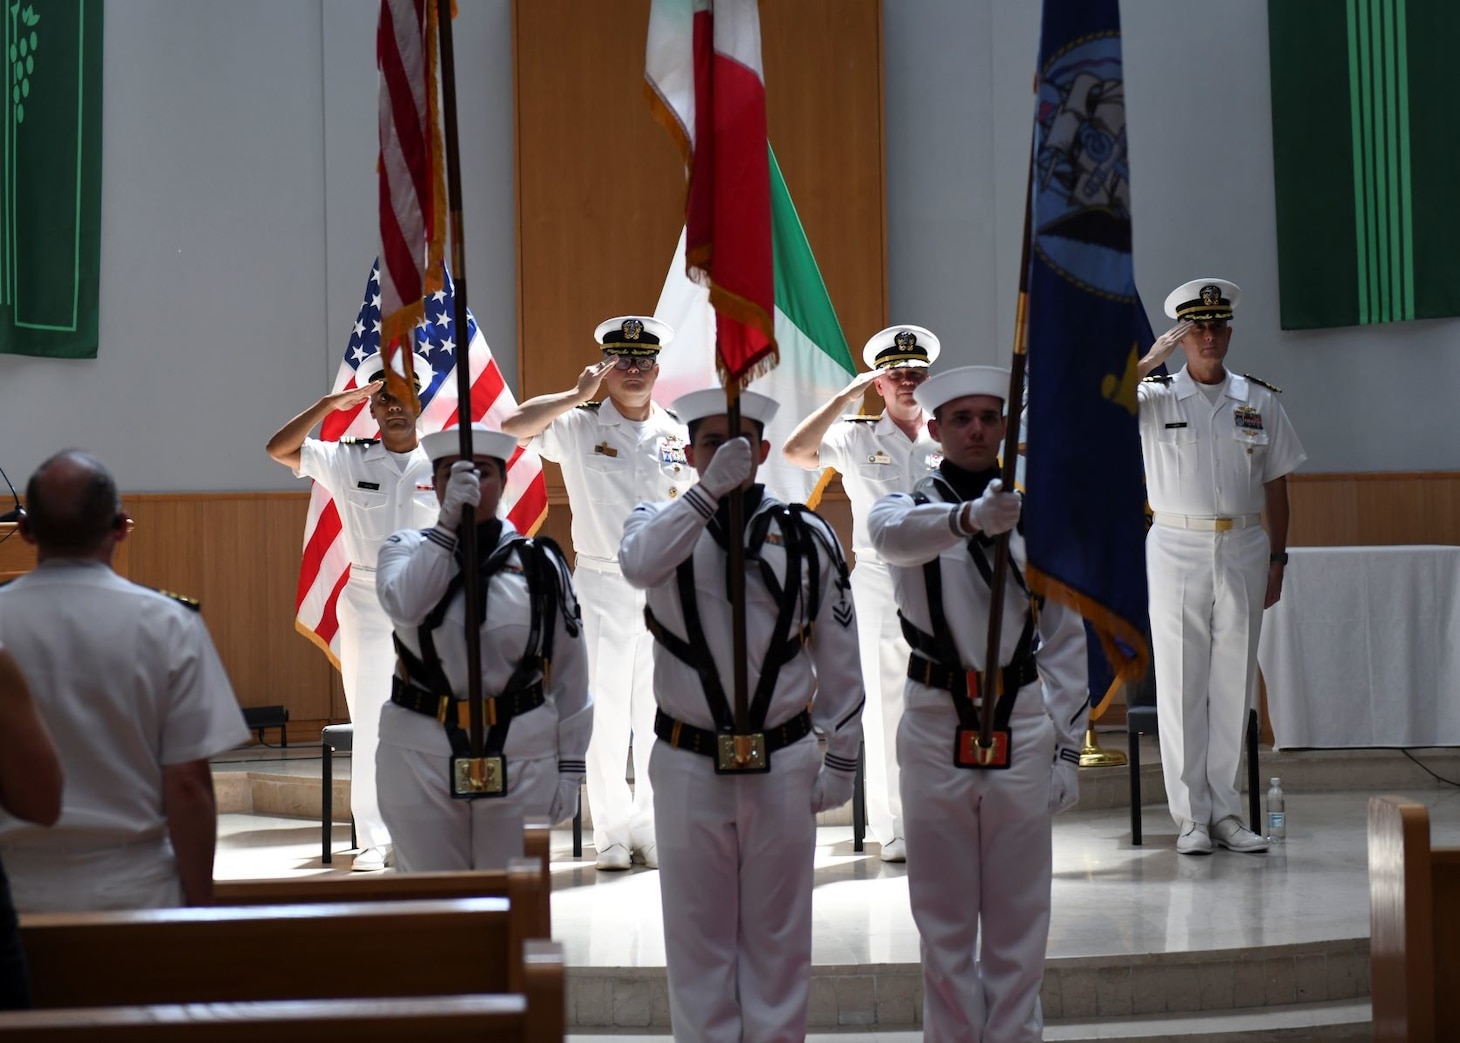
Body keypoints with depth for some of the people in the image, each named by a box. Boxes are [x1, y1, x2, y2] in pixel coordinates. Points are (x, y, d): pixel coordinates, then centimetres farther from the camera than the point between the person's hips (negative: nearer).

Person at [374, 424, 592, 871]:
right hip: (422, 755, 0)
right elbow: (405, 607, -21)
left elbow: (570, 677, 6)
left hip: (522, 757, 0)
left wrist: (569, 768, 3)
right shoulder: (409, 549, 3)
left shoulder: (540, 563, 3)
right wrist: (449, 520, -22)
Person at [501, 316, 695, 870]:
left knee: (659, 711, 6)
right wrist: (577, 394, -13)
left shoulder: (678, 435, 8)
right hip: (603, 586, -2)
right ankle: (612, 831, 6)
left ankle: (654, 830, 14)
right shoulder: (579, 426, -1)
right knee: (606, 711, 0)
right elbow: (513, 426, -15)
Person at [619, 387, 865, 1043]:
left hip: (783, 766, 0)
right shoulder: (662, 521, 2)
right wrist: (709, 492, -30)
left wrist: (842, 758, 5)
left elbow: (839, 661, 6)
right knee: (697, 938, 7)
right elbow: (641, 565, -24)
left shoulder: (807, 535, 3)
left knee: (778, 937, 8)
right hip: (688, 767, 0)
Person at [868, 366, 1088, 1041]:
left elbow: (1066, 642, 7)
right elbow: (895, 535, -26)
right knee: (944, 922, 7)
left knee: (1019, 922, 6)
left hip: (1022, 730, 1)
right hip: (936, 731, -1)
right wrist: (969, 517, -46)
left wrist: (1068, 748, 3)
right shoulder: (909, 506, 1)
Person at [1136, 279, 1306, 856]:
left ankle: (1226, 811, 12)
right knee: (1180, 684, -1)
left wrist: (1277, 558, 7)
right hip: (1176, 549, -2)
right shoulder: (1153, 398, 1)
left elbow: (1276, 484, 11)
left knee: (1234, 683, 4)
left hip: (1243, 551, 2)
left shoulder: (1259, 400, 8)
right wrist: (1149, 360, -15)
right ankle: (1191, 815, 4)